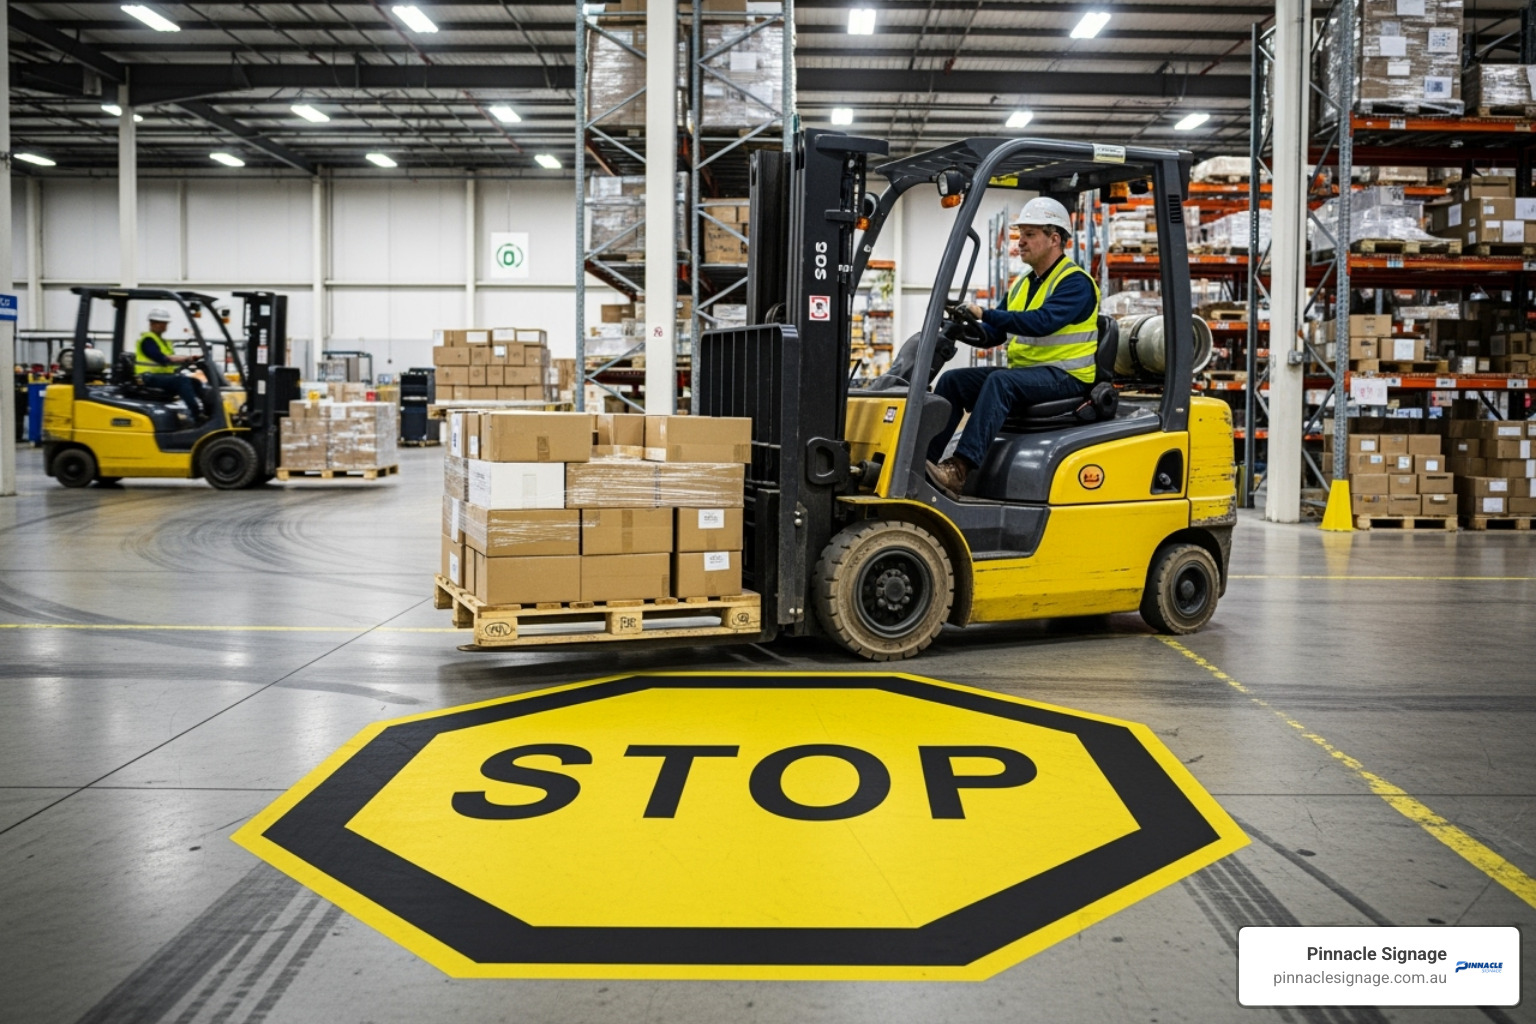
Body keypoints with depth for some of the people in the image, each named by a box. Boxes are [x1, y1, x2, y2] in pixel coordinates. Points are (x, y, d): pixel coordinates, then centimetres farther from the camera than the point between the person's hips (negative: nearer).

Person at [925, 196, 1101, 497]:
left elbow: (1042, 321, -26)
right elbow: (994, 334, 15)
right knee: (952, 380, -7)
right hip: (1023, 371, 8)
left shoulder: (1076, 282, -9)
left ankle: (961, 469, -42)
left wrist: (985, 314, -29)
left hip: (1065, 378, -8)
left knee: (1000, 381, -34)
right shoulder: (1022, 285, 17)